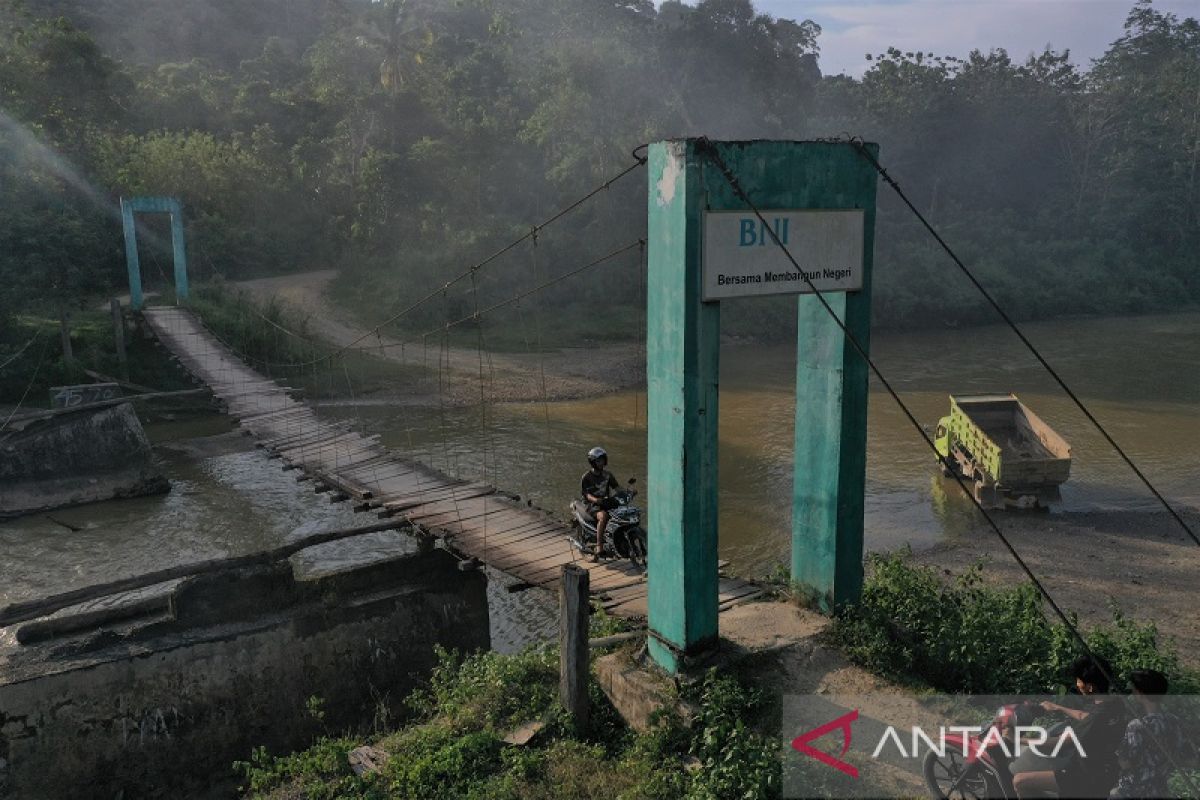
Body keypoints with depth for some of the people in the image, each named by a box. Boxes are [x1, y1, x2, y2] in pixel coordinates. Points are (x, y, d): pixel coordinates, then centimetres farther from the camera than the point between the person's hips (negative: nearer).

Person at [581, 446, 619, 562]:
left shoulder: (607, 475, 13)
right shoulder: (587, 476, -3)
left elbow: (616, 487, 13)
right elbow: (587, 494, -10)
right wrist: (596, 500, -30)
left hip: (607, 502, 5)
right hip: (593, 505, -5)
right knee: (603, 516, -37)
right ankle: (599, 548, -37)